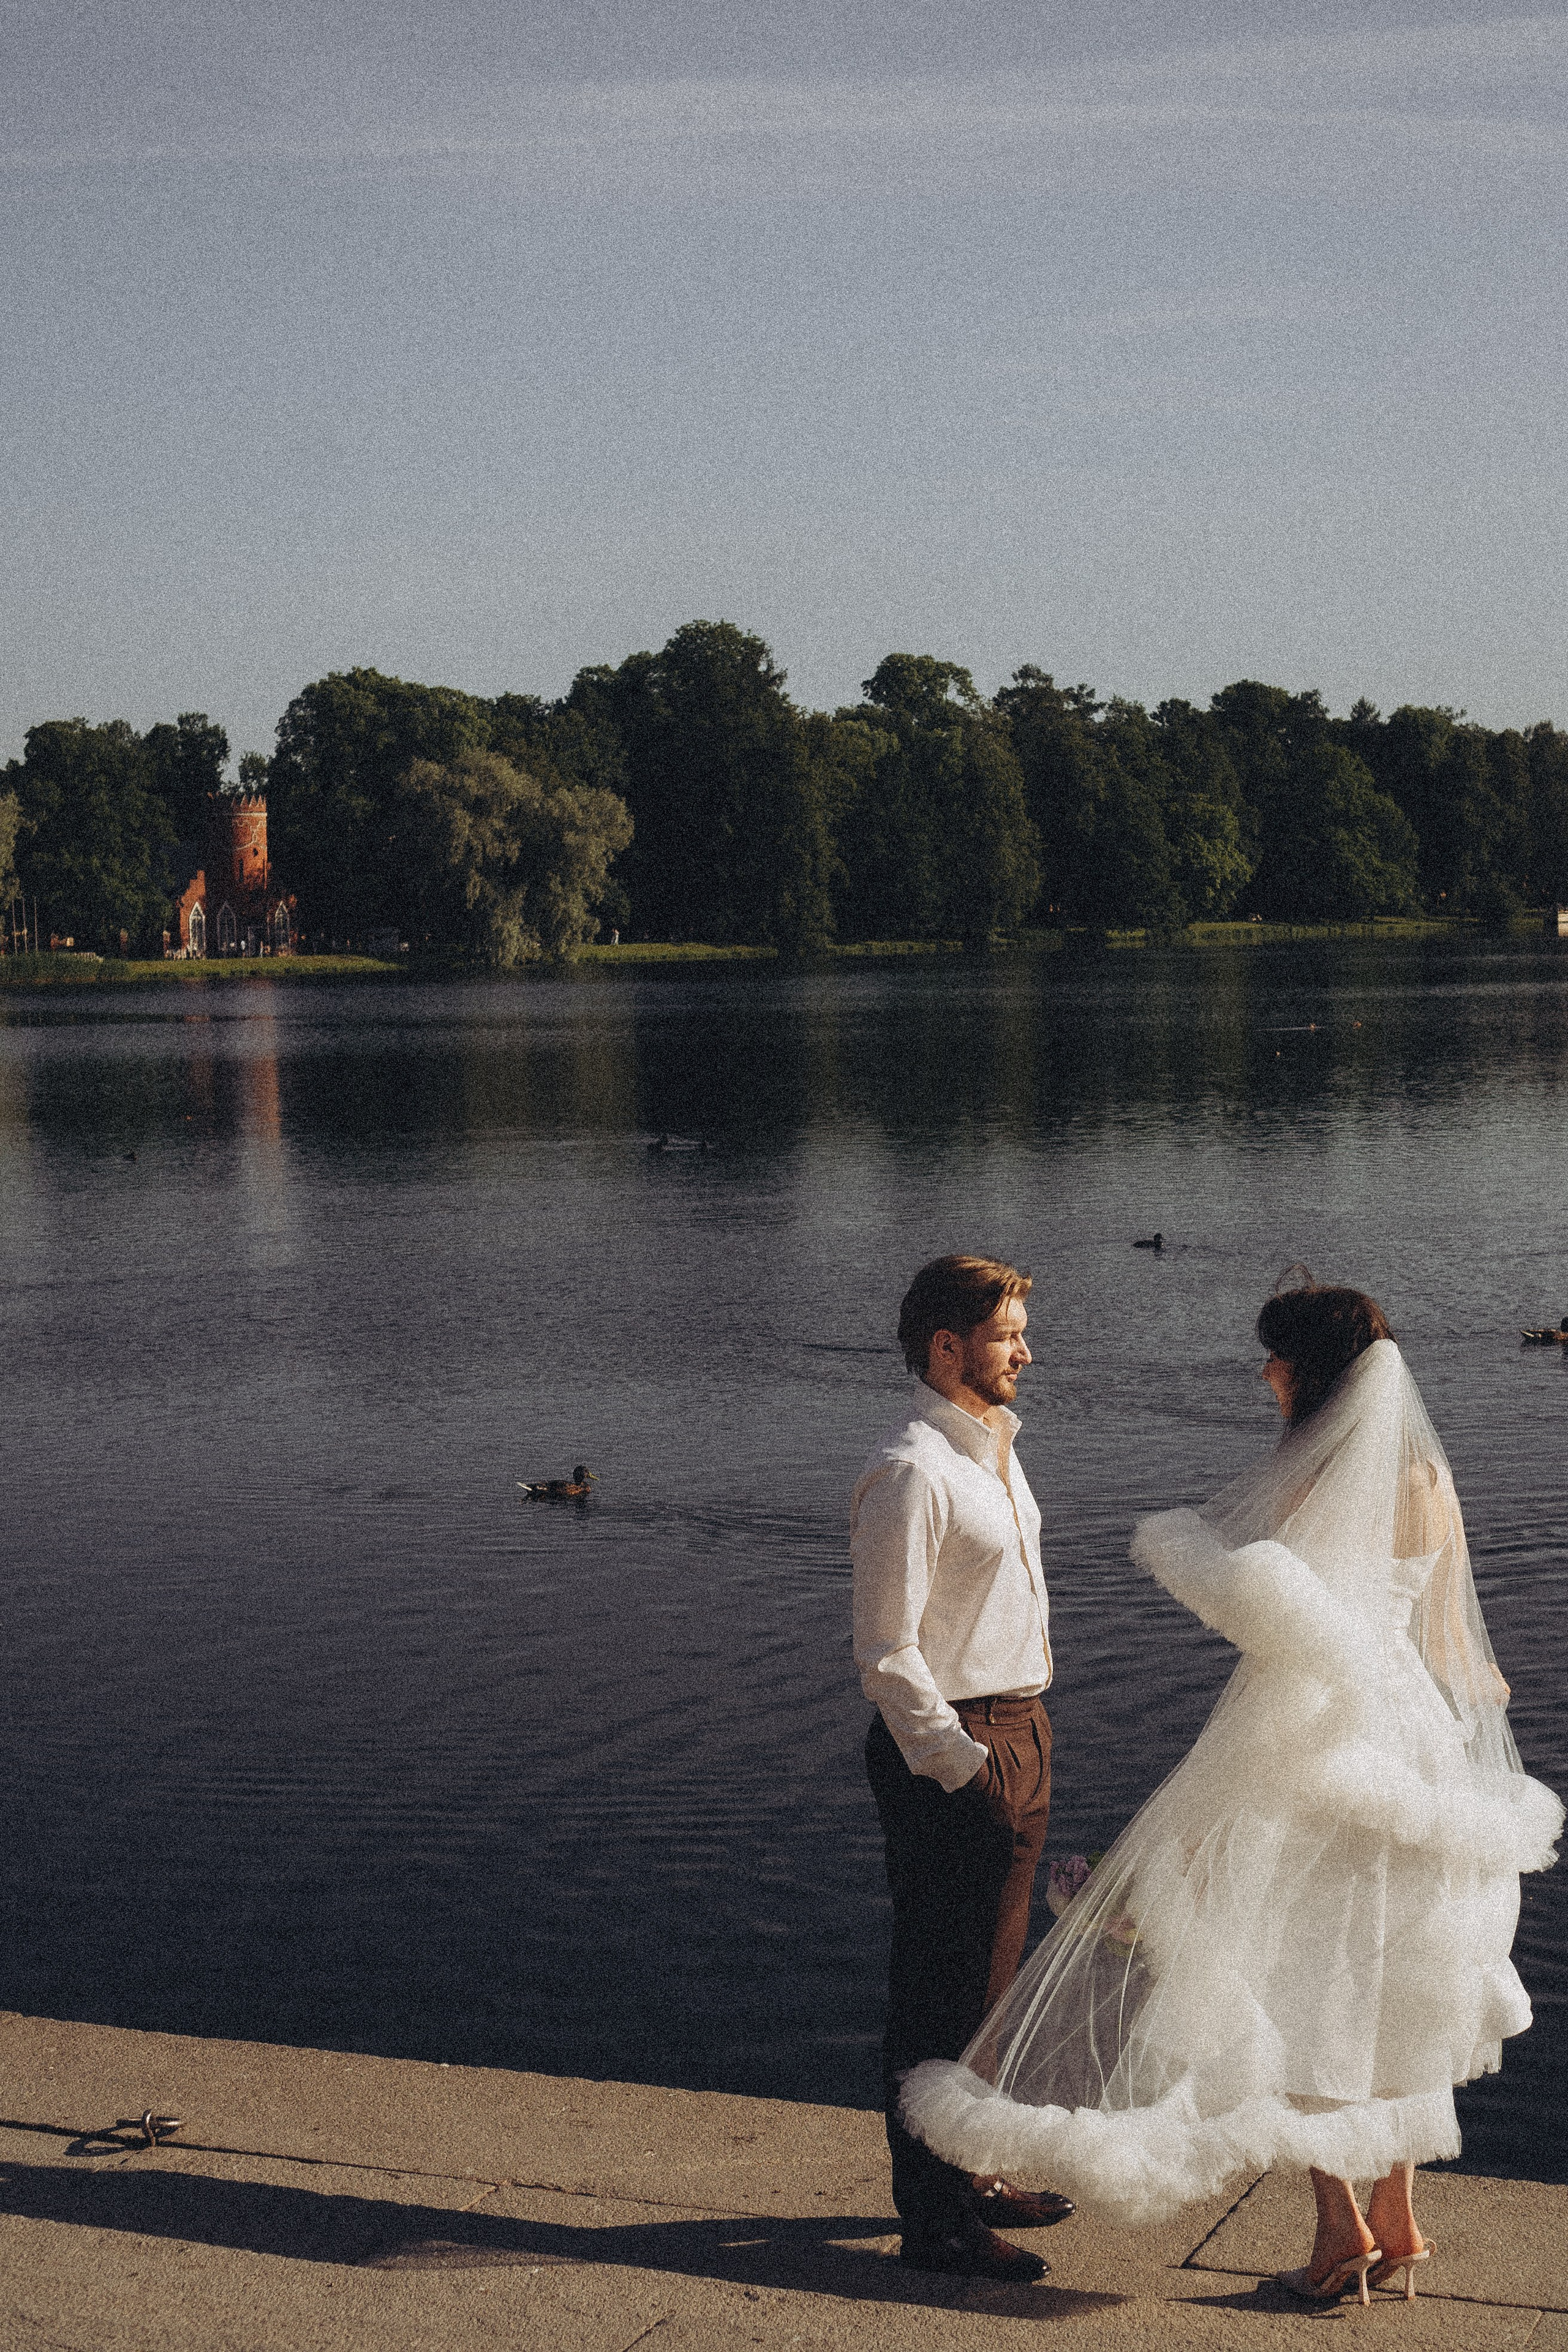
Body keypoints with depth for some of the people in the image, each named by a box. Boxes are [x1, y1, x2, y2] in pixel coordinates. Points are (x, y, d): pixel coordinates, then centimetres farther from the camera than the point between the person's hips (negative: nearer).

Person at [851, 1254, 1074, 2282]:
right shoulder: (911, 1473, -18)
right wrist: (961, 1765, -20)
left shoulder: (995, 1450, 12)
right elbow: (887, 1651, -19)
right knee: (941, 1991, -1)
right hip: (950, 1749, -10)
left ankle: (969, 2175, 34)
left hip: (1019, 1734, 10)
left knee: (992, 1976, 20)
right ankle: (936, 2218, 9)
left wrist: (1023, 1746, 18)